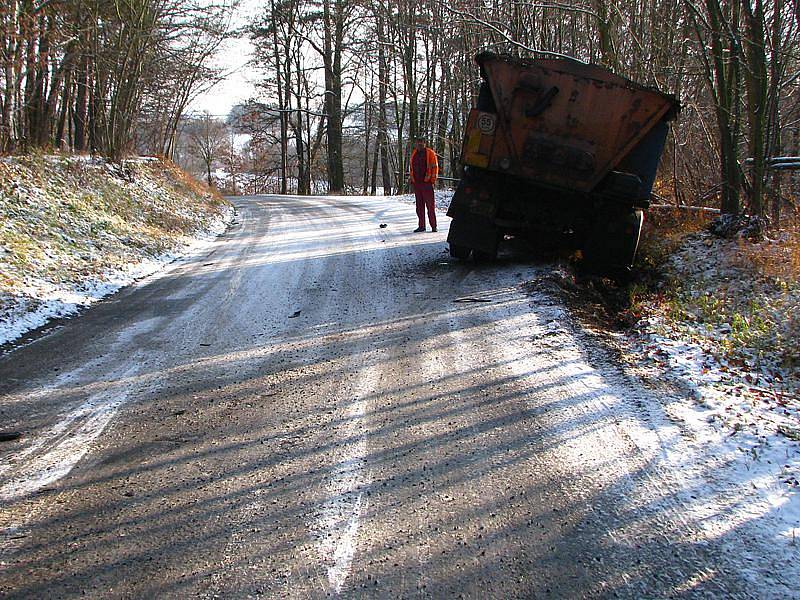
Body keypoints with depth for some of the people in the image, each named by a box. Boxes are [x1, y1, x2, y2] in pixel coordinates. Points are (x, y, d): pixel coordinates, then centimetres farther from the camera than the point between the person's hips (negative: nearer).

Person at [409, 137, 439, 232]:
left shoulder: (430, 153, 0)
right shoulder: (414, 154, 15)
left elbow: (435, 166, -2)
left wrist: (433, 179, -9)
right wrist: (411, 179, 14)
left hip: (427, 183, -5)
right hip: (417, 183, 5)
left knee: (430, 205, -4)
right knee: (419, 206, 7)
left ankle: (433, 226, -1)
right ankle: (421, 226, 13)